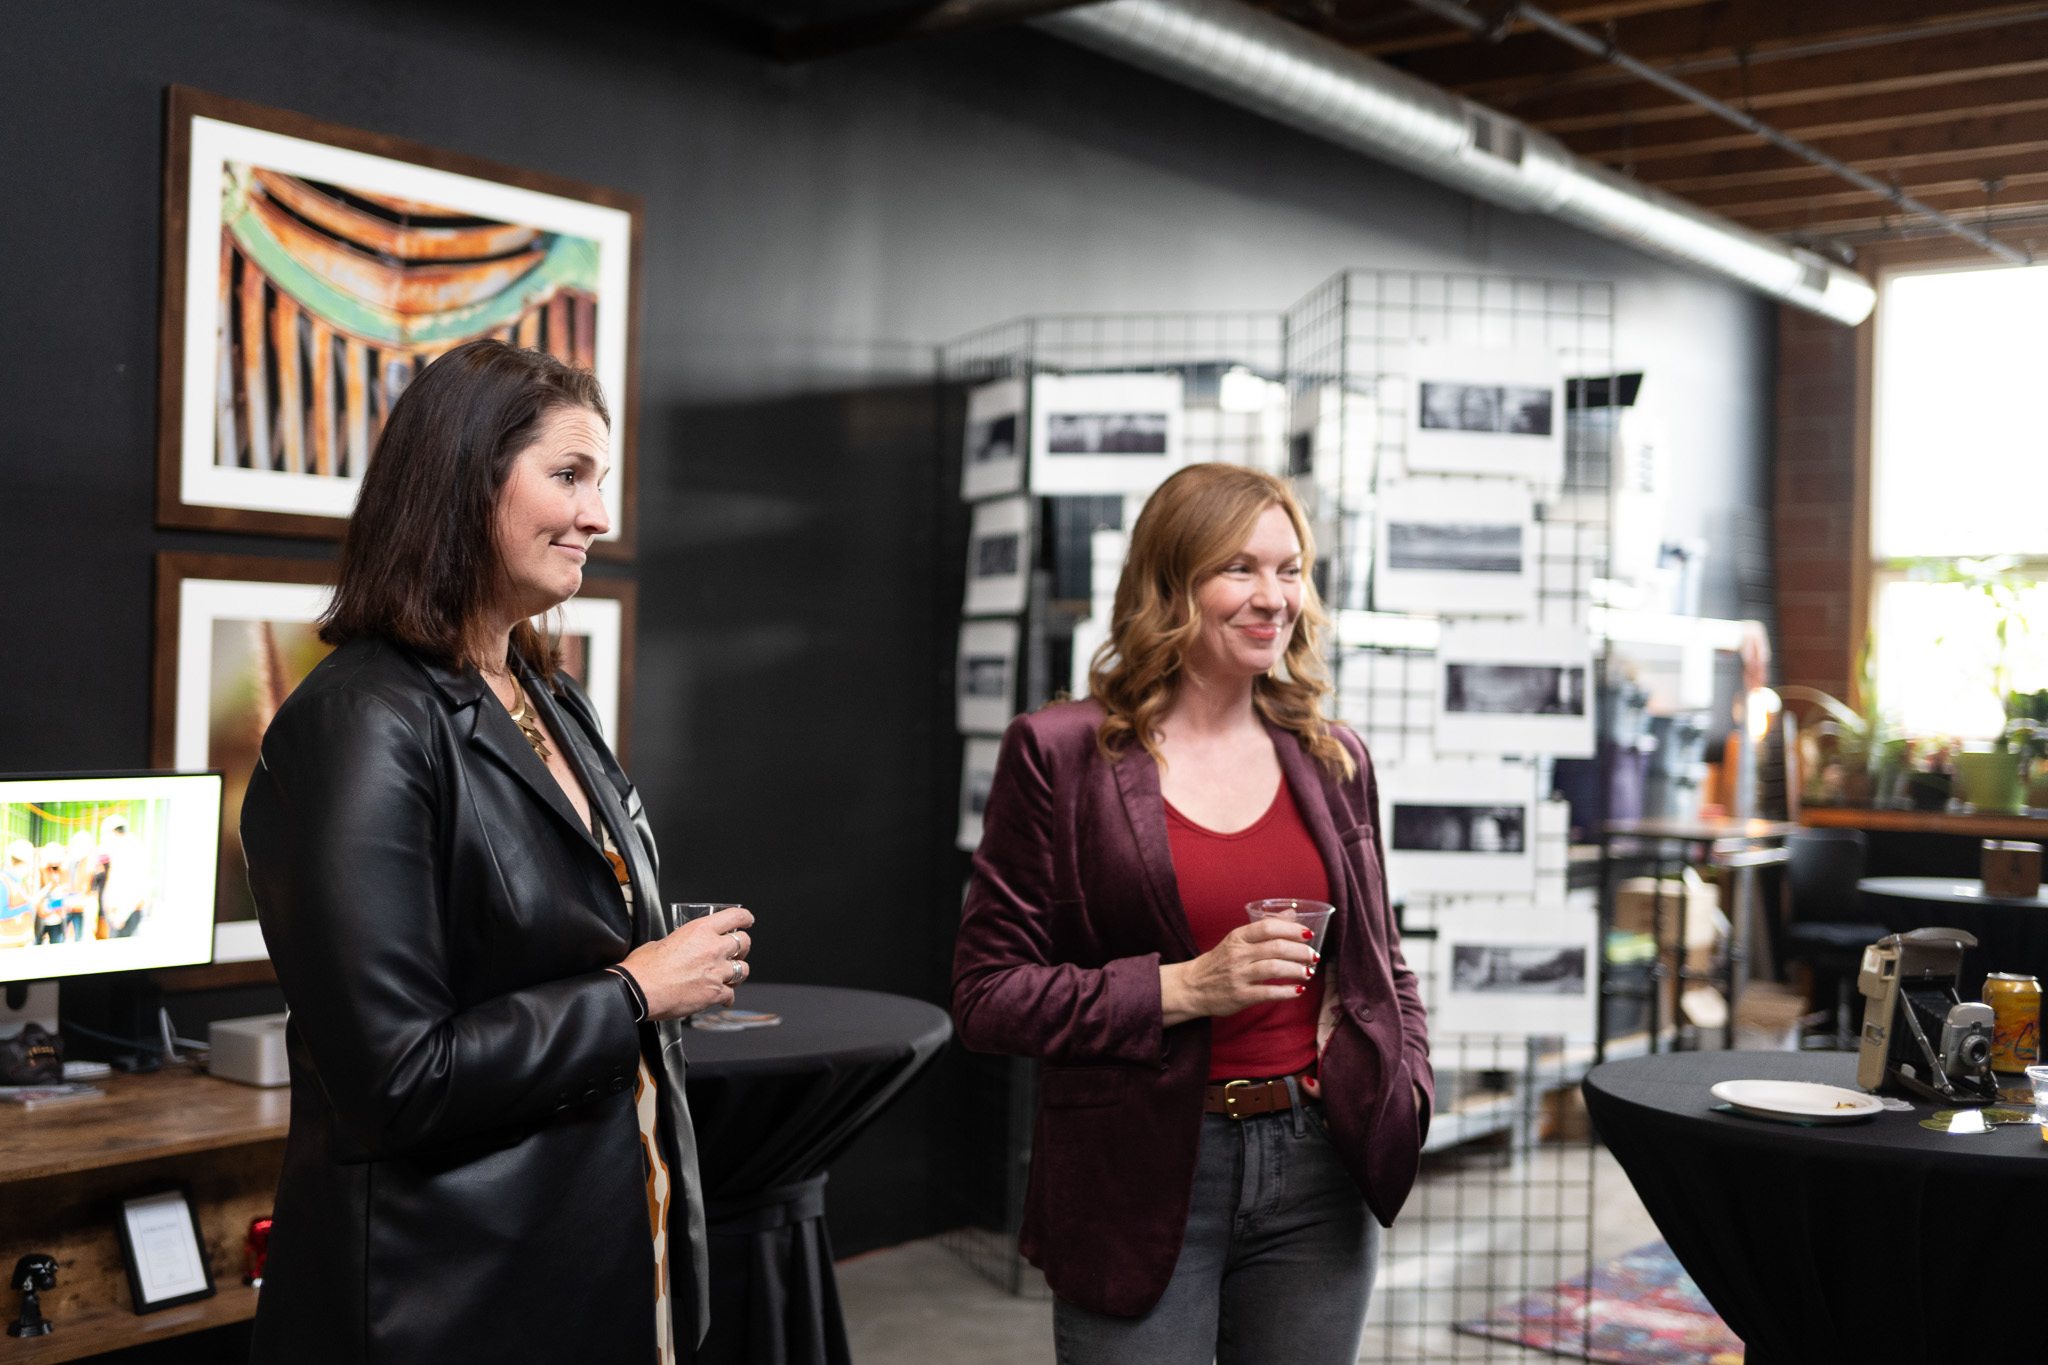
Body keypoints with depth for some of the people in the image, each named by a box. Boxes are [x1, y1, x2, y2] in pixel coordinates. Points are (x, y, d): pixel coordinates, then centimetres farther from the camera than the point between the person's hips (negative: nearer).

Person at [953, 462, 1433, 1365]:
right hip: (1140, 1184, -4)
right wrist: (1181, 988, -18)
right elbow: (987, 997, -9)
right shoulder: (1060, 755, -6)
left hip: (1317, 1171, 4)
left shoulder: (1333, 763, 9)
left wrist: (1404, 1084, 1)